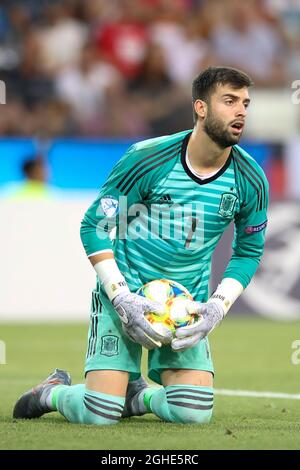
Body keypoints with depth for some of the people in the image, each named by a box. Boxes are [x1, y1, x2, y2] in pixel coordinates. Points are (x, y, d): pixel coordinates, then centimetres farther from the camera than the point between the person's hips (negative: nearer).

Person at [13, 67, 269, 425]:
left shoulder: (250, 180, -7)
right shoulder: (147, 159, -16)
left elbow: (249, 251, 8)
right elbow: (94, 226, -8)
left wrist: (218, 306, -8)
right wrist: (123, 299, -17)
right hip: (124, 294, -3)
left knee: (194, 413, -15)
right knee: (99, 415, -14)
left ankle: (136, 395, 18)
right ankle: (52, 392, 21)